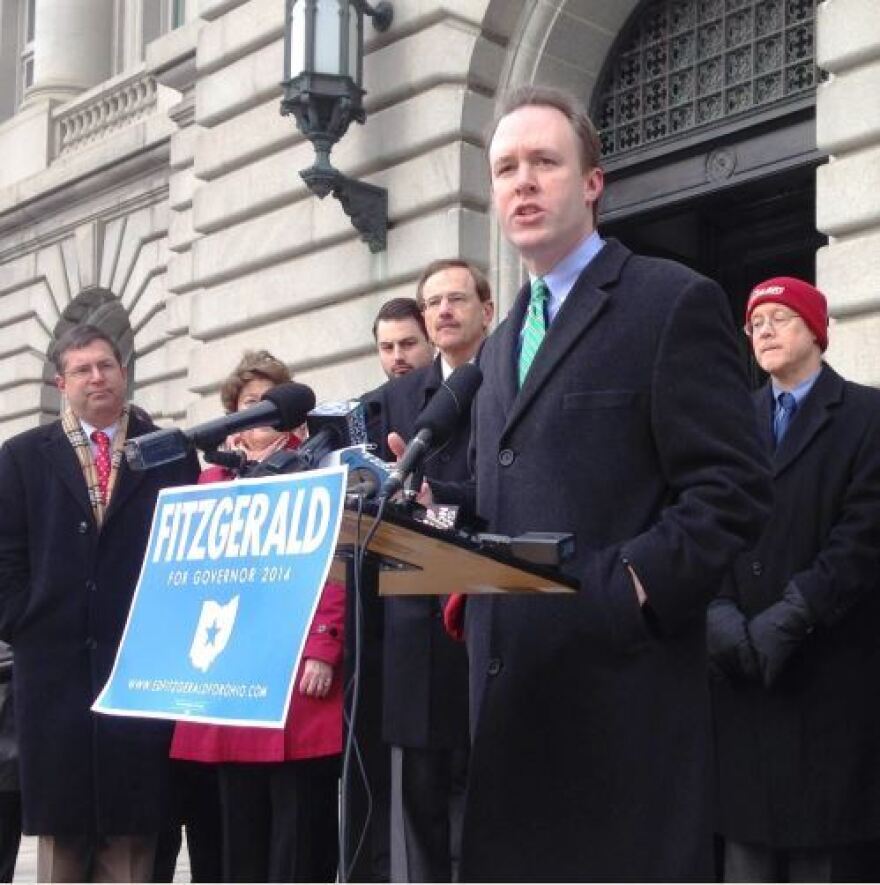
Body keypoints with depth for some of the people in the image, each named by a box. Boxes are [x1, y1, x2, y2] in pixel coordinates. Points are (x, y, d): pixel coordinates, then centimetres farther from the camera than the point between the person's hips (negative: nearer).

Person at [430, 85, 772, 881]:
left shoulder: (674, 304, -4)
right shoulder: (502, 344, 20)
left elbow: (732, 490, -11)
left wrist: (629, 589, -21)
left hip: (620, 680, -7)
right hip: (512, 680, 7)